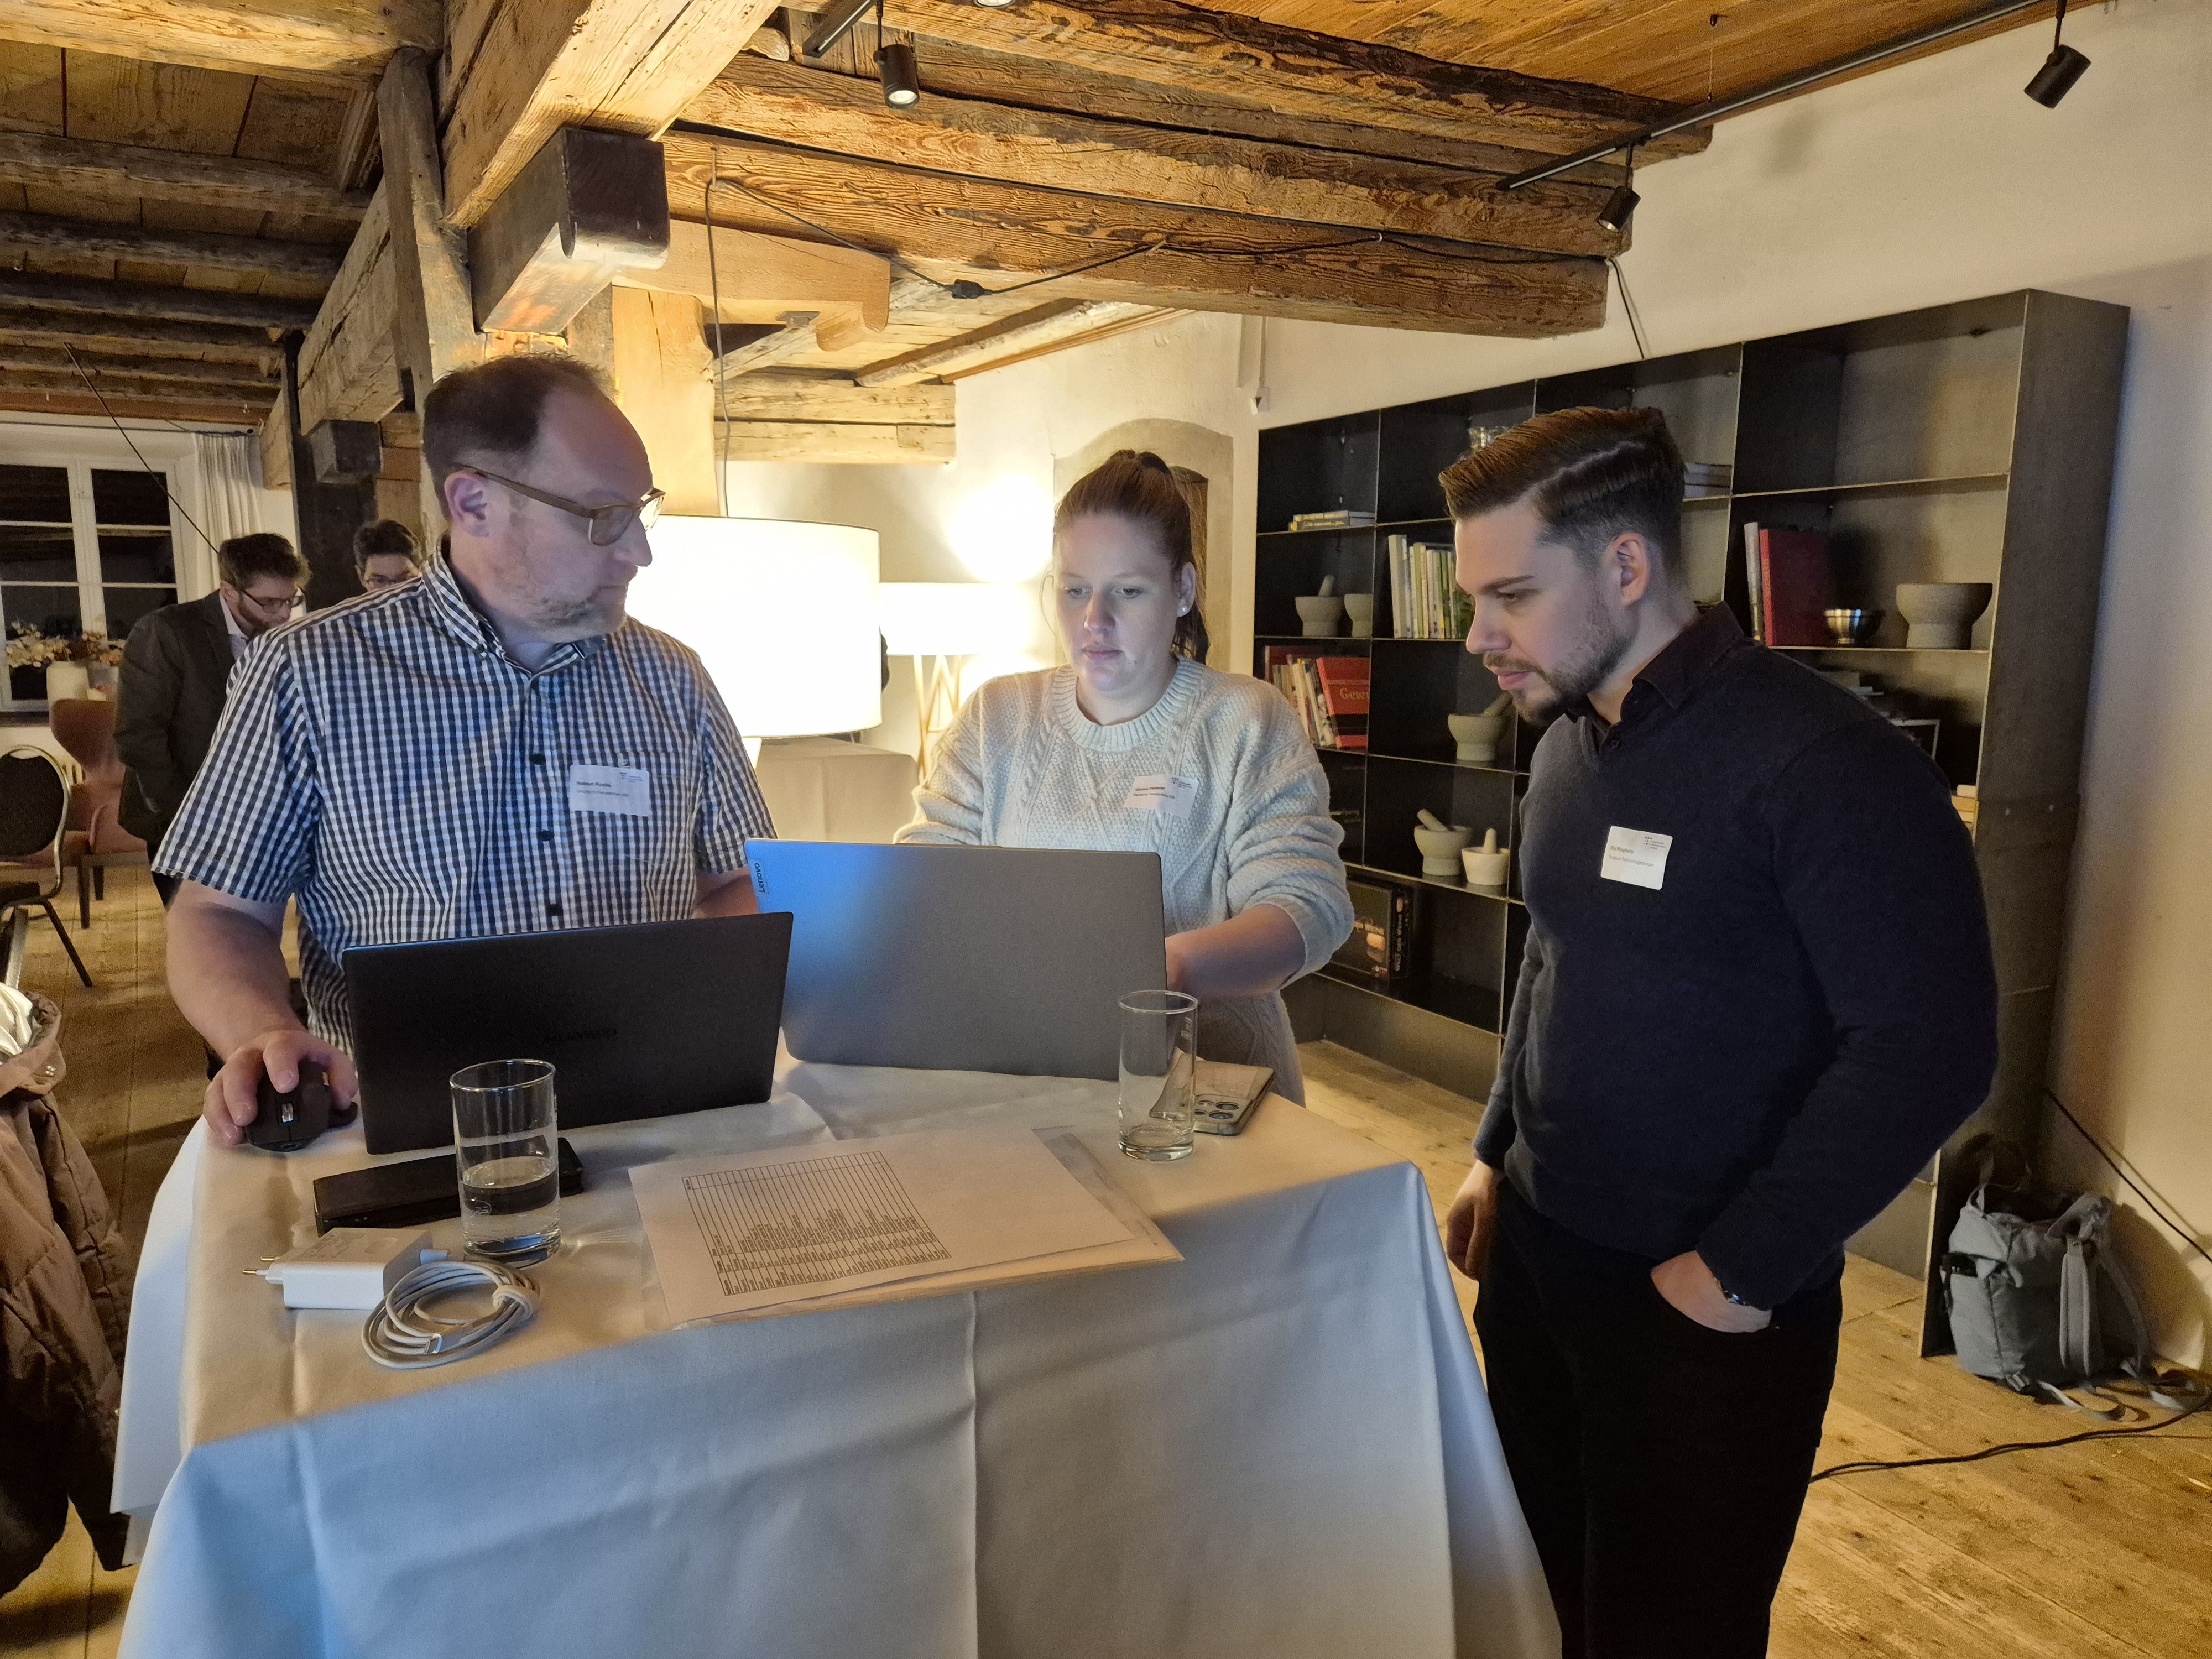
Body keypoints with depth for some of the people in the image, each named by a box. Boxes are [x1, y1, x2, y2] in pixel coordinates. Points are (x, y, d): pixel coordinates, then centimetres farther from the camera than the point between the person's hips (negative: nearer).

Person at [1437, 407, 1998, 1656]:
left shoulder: (1822, 761, -19)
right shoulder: (1569, 743, 6)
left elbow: (1929, 1047, -21)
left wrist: (1741, 1271, -17)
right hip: (1537, 1254, 7)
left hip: (1706, 1305, -6)